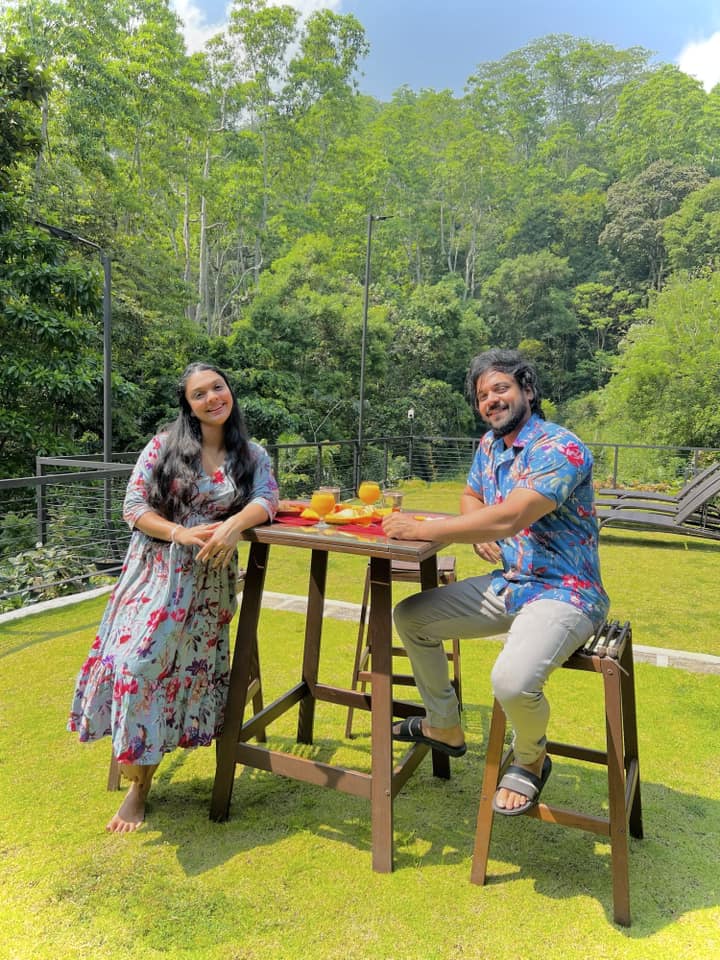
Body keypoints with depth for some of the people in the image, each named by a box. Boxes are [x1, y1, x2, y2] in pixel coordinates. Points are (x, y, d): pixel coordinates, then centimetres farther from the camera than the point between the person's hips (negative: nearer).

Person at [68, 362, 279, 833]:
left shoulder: (253, 455, 4)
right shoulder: (164, 445, 1)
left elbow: (266, 499, -10)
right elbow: (133, 505, -3)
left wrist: (234, 524, -31)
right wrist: (181, 533, -19)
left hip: (207, 580, 0)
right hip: (154, 571, 1)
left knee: (174, 669, -3)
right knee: (129, 661, -9)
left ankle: (141, 784, 15)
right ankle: (132, 763, 17)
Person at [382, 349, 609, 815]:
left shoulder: (560, 448, -21)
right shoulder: (490, 444, 8)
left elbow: (510, 518, -32)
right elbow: (471, 497, 22)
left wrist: (422, 529, -29)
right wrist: (479, 532, -3)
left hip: (562, 592, -8)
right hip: (505, 584, 9)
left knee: (513, 681, -33)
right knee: (410, 617, 7)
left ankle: (530, 760, 5)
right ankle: (445, 727, 26)